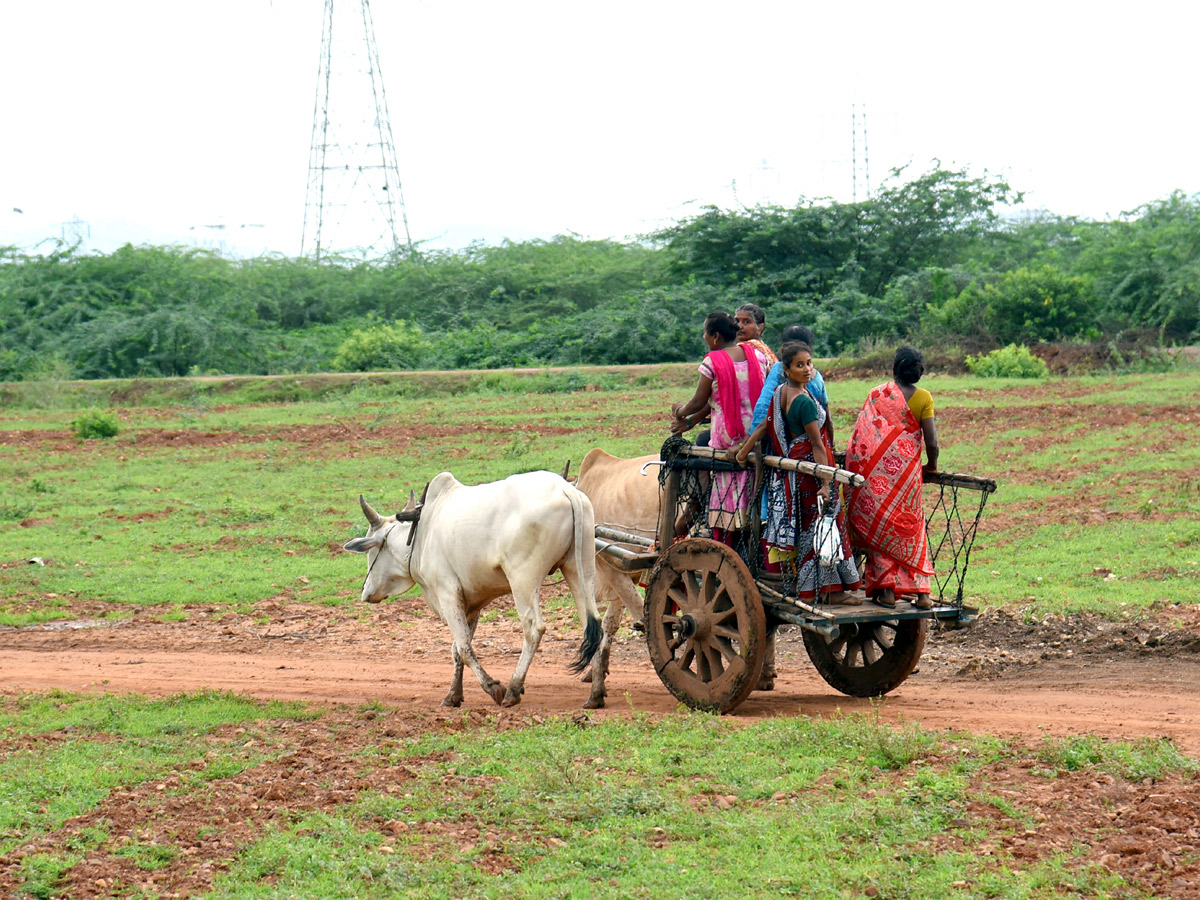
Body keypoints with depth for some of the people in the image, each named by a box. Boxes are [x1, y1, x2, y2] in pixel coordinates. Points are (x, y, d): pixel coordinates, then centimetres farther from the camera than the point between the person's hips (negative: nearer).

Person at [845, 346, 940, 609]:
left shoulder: (878, 394, 2)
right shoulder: (923, 398, -1)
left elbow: (861, 438, 2)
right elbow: (931, 442, -5)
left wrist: (859, 466, 18)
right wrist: (932, 466, 14)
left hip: (876, 470, 0)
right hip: (906, 471, 0)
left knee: (879, 527, 8)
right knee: (910, 527, 9)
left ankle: (886, 589, 2)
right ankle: (920, 592, 5)